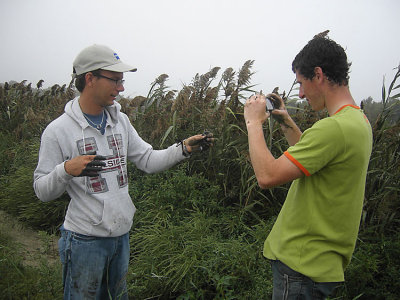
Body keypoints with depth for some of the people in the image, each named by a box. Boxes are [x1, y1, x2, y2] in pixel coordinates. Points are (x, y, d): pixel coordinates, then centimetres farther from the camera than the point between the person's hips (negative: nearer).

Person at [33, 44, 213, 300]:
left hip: (122, 234, 6)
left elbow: (148, 161, 5)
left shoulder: (121, 121, 3)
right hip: (85, 240, -5)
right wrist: (66, 170, -31)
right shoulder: (58, 130, -14)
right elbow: (43, 191, -11)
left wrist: (184, 149, -9)